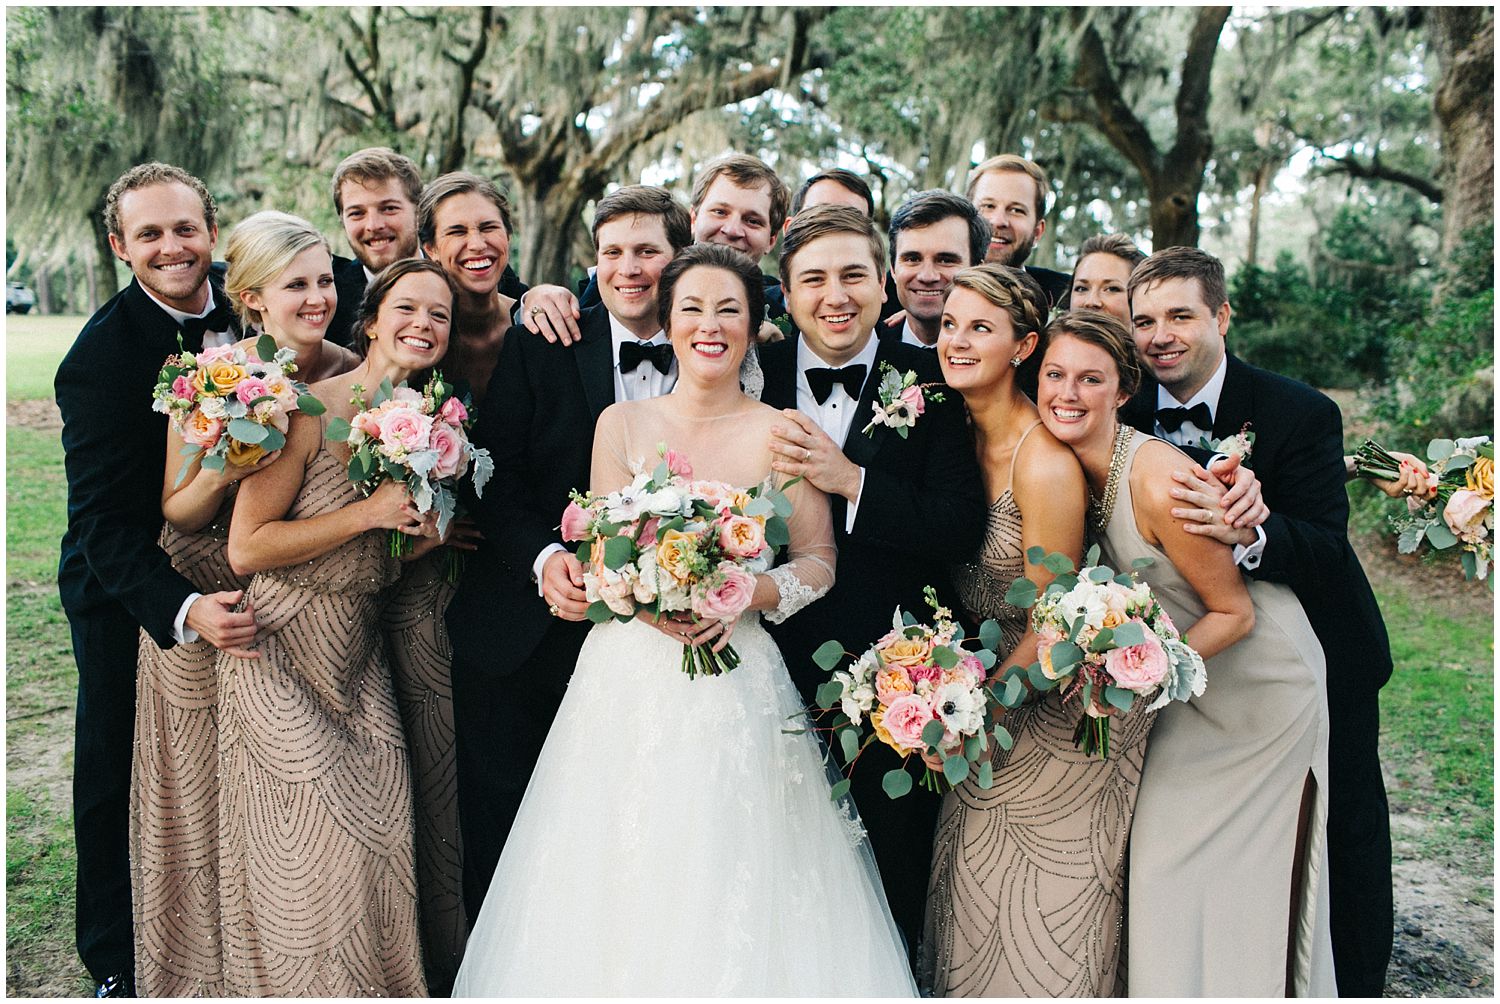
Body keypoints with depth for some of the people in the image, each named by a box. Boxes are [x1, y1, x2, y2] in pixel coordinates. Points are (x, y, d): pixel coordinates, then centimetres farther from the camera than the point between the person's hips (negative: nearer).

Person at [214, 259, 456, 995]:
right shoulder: (310, 409, -18)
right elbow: (246, 549, -21)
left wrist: (431, 536, -8)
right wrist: (369, 513, -24)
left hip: (360, 659, 6)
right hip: (283, 657, -6)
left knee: (383, 837, 8)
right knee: (314, 854, 2)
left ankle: (387, 983, 29)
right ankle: (303, 985, 25)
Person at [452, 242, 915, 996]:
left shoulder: (781, 434, 1)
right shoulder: (621, 424, 5)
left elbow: (819, 560, 1)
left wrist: (743, 596, -16)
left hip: (739, 685, -1)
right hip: (630, 679, 2)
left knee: (738, 888, -1)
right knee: (625, 878, 4)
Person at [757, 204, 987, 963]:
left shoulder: (931, 383, -4)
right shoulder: (756, 377, 1)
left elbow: (962, 528, -15)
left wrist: (850, 480, -23)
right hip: (781, 666, 2)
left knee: (895, 893, 16)